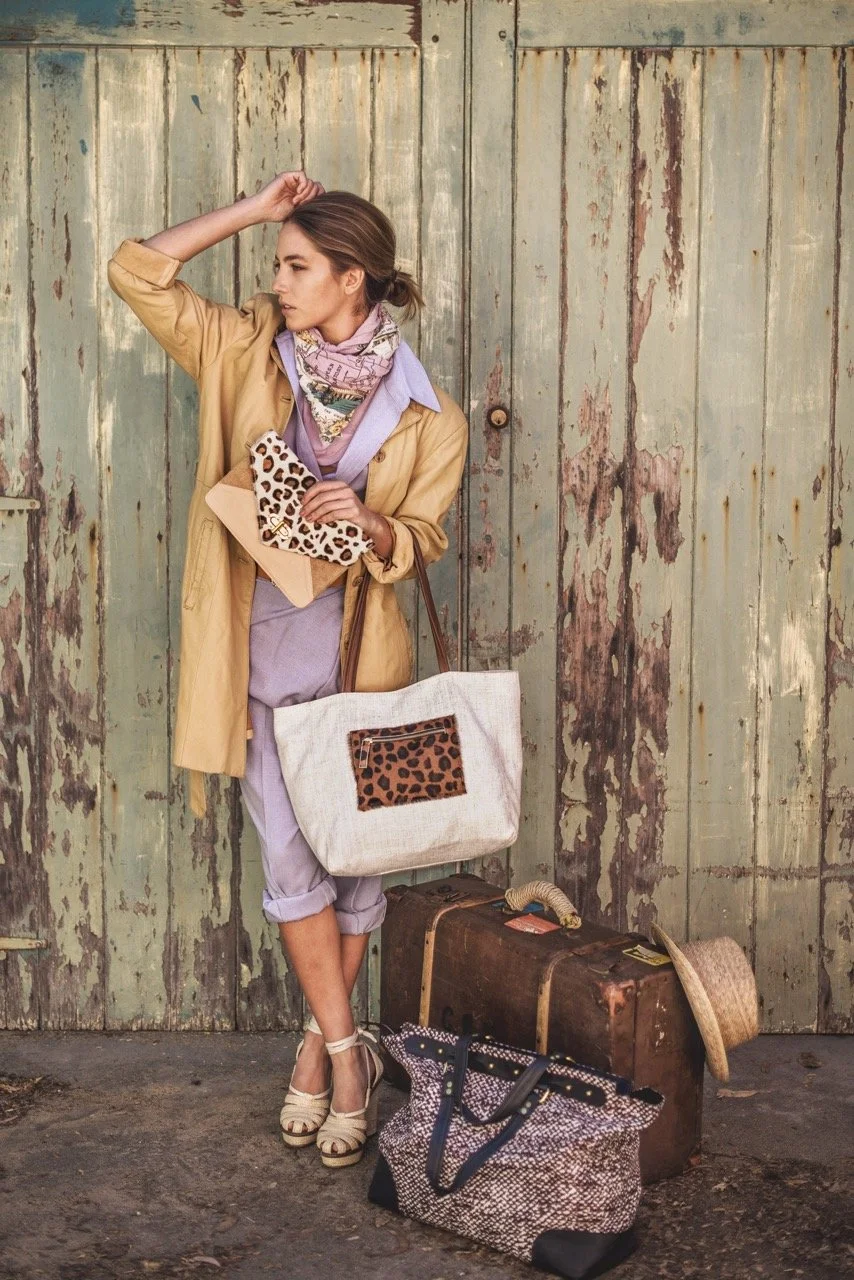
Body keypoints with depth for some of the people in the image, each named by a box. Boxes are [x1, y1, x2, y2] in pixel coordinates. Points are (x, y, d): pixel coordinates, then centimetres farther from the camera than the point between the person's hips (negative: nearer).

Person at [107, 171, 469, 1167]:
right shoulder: (247, 351, 0)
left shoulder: (424, 414, -4)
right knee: (290, 860, 0)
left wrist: (370, 524, -22)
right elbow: (137, 272, -2)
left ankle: (321, 1040, 28)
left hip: (355, 658, 0)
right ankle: (348, 1053, 13)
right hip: (257, 653, 1)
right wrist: (253, 209, -5)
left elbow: (421, 542, 1)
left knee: (352, 856, 8)